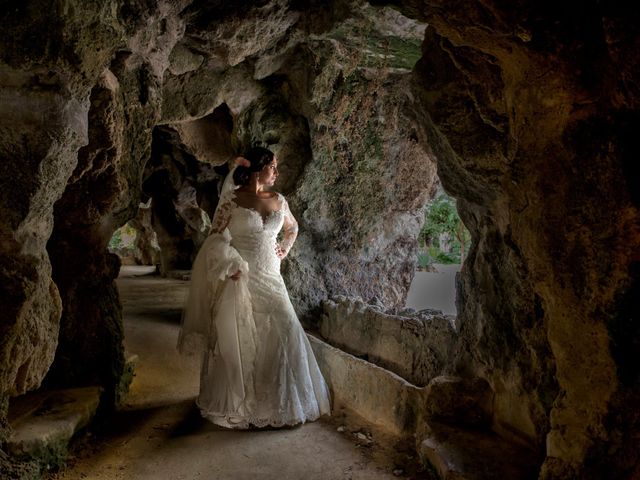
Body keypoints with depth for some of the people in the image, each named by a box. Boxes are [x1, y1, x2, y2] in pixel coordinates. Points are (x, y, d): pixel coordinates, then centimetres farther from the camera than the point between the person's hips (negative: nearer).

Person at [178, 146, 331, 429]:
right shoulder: (232, 199, -4)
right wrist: (232, 267, -16)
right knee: (238, 339, 3)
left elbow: (292, 228, 27)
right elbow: (216, 237, -7)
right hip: (240, 278, -4)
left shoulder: (278, 201, 9)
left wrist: (285, 249, 12)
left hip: (269, 278, 4)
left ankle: (279, 400, 14)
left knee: (284, 331, -2)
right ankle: (234, 402, 20)